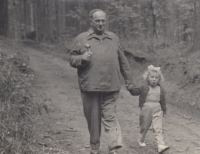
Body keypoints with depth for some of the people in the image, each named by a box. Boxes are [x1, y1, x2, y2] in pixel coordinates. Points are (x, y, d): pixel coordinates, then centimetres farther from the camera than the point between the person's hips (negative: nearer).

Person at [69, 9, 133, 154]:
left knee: (110, 116, -5)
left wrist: (129, 80, 17)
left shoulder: (113, 38, 15)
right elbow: (72, 59, 8)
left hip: (111, 87, 1)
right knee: (93, 119, 7)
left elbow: (123, 61, 18)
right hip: (90, 87, -1)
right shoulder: (81, 38, 7)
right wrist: (81, 58, -13)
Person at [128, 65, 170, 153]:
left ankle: (161, 145, -12)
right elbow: (136, 92, -2)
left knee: (158, 128, -7)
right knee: (144, 127, 14)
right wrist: (131, 89, -22)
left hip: (157, 110, 1)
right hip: (146, 109, -1)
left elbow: (162, 100, 15)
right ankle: (141, 140, 37)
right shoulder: (144, 88, -1)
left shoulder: (161, 90, 7)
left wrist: (164, 110, 21)